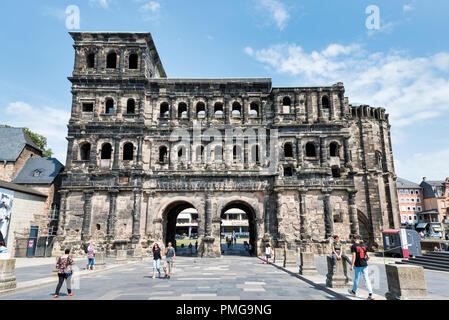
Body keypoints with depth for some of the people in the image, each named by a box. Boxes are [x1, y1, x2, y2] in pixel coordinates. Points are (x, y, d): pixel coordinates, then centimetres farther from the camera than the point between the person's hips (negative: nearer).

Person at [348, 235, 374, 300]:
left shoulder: (353, 246, -5)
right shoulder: (363, 246, 8)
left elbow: (354, 256, -14)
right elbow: (368, 256, 9)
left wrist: (352, 265, -13)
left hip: (358, 265, -3)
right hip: (365, 265, 3)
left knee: (356, 278, 12)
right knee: (366, 279, 2)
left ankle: (353, 291, 28)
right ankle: (370, 294, -6)